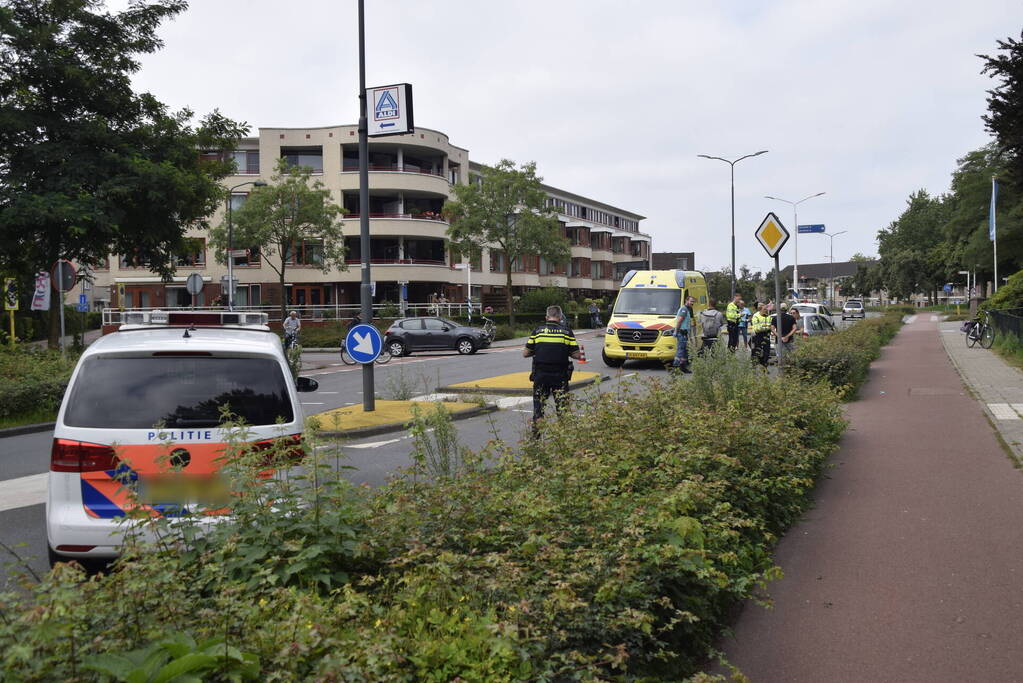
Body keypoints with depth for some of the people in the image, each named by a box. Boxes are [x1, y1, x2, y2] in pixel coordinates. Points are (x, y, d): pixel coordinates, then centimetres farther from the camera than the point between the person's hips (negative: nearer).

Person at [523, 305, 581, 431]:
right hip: (560, 375, -1)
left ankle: (535, 433, 13)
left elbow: (525, 354, 2)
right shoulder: (567, 332, -1)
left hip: (540, 374, 1)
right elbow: (576, 355, -2)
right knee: (562, 406, 6)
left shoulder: (537, 331, 1)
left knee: (538, 405, 10)